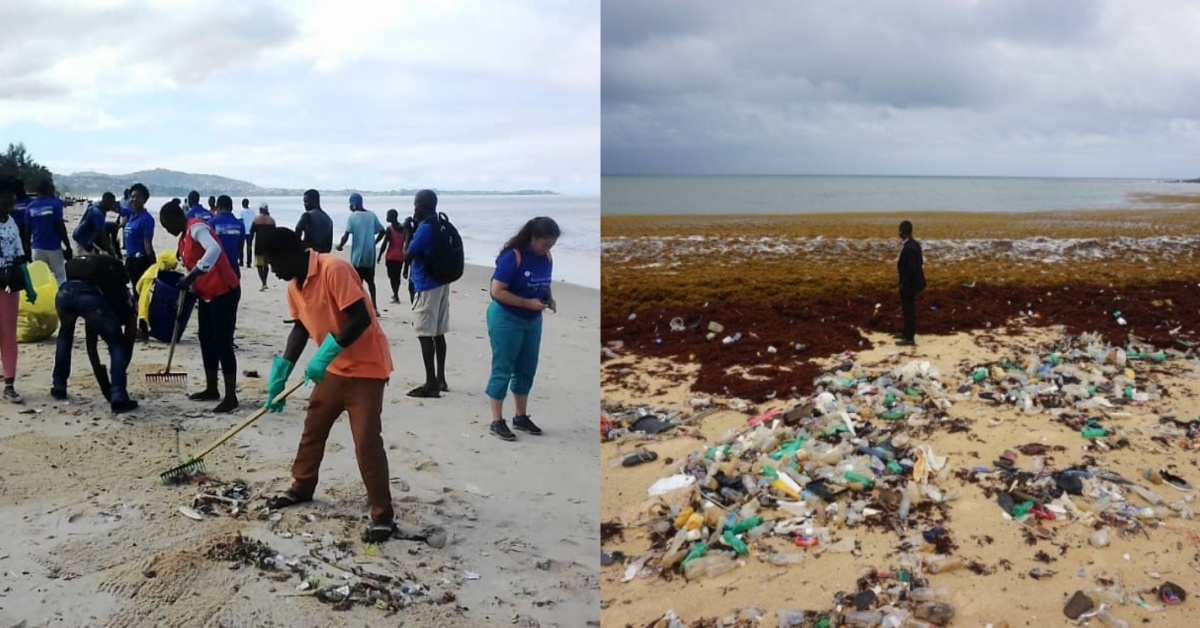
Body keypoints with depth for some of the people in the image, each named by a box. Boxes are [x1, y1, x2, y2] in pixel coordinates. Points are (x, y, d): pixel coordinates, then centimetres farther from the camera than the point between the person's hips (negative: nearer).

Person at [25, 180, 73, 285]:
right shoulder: (55, 203, -7)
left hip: (37, 248, 4)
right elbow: (60, 226, -10)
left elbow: (28, 230, 7)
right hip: (53, 247, -4)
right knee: (60, 277, 1)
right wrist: (68, 246, -6)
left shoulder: (31, 206, 6)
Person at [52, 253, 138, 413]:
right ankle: (118, 397, 2)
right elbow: (128, 346, 30)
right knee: (118, 346, 14)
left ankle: (58, 386, 37)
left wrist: (103, 382, 48)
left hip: (64, 292, 5)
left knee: (65, 335, 36)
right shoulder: (127, 304, 32)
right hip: (91, 297, -5)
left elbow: (90, 344, 45)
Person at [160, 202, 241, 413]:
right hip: (207, 294, 10)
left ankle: (231, 397, -9)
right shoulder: (183, 239, 17)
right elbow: (189, 267, 22)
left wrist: (193, 275, -38)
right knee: (207, 341, 14)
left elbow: (214, 249, -34)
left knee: (222, 343, -11)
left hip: (224, 291, -10)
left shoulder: (197, 228, -14)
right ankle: (211, 389, 24)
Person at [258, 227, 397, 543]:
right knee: (313, 428, 19)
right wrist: (280, 376, 10)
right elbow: (301, 329, 14)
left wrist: (325, 355, -27)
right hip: (335, 368, 9)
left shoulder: (334, 269, -23)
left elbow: (362, 319, -27)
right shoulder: (293, 286, 5)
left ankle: (383, 515, -1)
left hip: (366, 366, -9)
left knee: (366, 441, -11)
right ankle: (302, 487, 40)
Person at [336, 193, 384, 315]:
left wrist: (340, 245, 1)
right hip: (370, 254, 4)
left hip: (358, 254, -4)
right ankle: (374, 308, 17)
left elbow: (346, 235, -15)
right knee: (370, 281, 16)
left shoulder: (352, 216, -8)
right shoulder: (372, 215, 4)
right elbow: (381, 231, 8)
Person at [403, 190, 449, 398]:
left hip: (426, 287, -9)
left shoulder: (425, 228, -17)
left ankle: (431, 384, -6)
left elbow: (407, 257, -12)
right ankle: (440, 379, 20)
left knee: (425, 334, -6)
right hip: (441, 284, 9)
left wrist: (408, 233, 0)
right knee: (438, 333, 13)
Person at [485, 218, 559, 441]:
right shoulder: (512, 257, -20)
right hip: (506, 320, -7)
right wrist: (527, 303, -24)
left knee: (526, 370, 13)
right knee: (502, 370, -1)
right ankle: (497, 421, 7)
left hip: (533, 321, 7)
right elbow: (497, 291, -21)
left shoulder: (546, 258, 1)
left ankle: (521, 417, 26)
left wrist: (549, 299, -5)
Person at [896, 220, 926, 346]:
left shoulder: (908, 248, -26)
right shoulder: (914, 244, 4)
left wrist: (904, 283, -19)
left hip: (908, 284, -10)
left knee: (908, 310, 1)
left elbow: (912, 268, -28)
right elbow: (920, 262, 13)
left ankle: (909, 338, 10)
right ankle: (907, 332, 35)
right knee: (908, 308, 22)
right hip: (912, 282, 10)